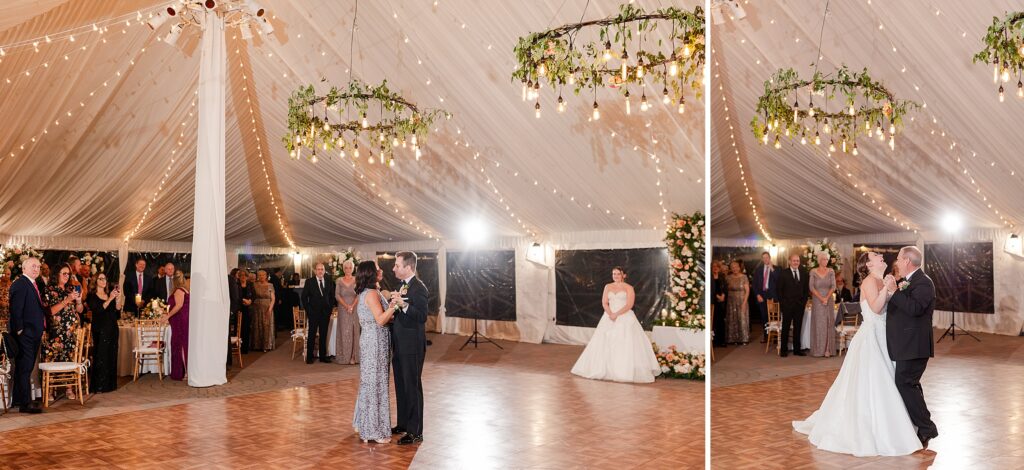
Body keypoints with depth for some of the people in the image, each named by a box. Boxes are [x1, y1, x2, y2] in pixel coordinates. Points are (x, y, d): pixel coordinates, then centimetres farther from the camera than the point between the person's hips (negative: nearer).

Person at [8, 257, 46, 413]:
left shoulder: (33, 285, 18)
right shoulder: (19, 284, -12)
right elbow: (16, 309, -18)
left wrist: (41, 330, 13)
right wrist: (19, 330, -19)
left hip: (33, 334, 9)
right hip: (25, 334, -9)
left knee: (25, 367, 15)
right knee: (24, 368, -6)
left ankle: (18, 400, 24)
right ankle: (25, 403, -4)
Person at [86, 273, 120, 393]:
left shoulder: (110, 293, 13)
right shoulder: (92, 296, -1)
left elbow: (117, 313, 8)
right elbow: (97, 310, -16)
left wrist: (116, 298, -4)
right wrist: (110, 299, -19)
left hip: (112, 329, 5)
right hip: (100, 330, -5)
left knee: (112, 357, 6)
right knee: (100, 357, -7)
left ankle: (110, 384, 13)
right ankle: (98, 386, -5)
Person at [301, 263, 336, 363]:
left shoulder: (329, 281, 7)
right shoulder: (309, 282, -2)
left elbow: (332, 296, 13)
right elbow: (304, 297, 0)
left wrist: (330, 308, 3)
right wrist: (308, 310, -6)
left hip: (325, 313, 3)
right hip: (313, 313, -3)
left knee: (323, 335, 8)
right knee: (311, 335, 1)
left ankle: (323, 356, 15)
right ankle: (309, 357, 8)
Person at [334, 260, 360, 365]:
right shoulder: (339, 281, 5)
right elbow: (337, 295, -1)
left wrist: (352, 306, -16)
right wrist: (346, 306, -13)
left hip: (355, 309, 0)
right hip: (343, 309, 0)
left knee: (354, 331, -1)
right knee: (344, 331, 1)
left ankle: (353, 356, 3)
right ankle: (344, 356, 5)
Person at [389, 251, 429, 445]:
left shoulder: (419, 288, -16)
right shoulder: (403, 286, 13)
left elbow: (422, 316, -25)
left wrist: (403, 304, -35)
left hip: (412, 347, -10)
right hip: (400, 346, 10)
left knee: (413, 387, -2)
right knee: (401, 386, 18)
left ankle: (415, 432, 5)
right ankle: (403, 424, 31)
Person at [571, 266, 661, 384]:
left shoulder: (629, 288, 1)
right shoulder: (608, 287, 13)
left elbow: (629, 305, -9)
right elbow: (604, 302, 5)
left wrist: (616, 314, -18)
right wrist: (610, 314, -13)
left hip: (625, 318, -4)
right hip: (609, 317, 4)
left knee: (625, 344, -12)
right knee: (606, 344, 0)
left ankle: (627, 371, -9)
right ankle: (606, 370, 8)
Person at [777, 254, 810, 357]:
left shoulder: (804, 274, 8)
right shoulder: (783, 274, -2)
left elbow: (806, 289, 12)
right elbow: (780, 290, -2)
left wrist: (804, 301, 1)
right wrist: (782, 303, -8)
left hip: (800, 305, 3)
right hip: (787, 306, -3)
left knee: (798, 328, 8)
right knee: (785, 328, 3)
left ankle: (797, 349, 15)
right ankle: (784, 349, 9)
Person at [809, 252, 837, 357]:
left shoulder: (831, 272, 4)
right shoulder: (813, 272, -1)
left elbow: (833, 286, -1)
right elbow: (811, 287, -6)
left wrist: (827, 298, -14)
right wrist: (821, 298, -14)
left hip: (829, 300, 2)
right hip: (817, 300, -2)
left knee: (829, 324, 1)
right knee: (818, 324, 0)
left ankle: (828, 349, 3)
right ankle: (818, 350, 4)